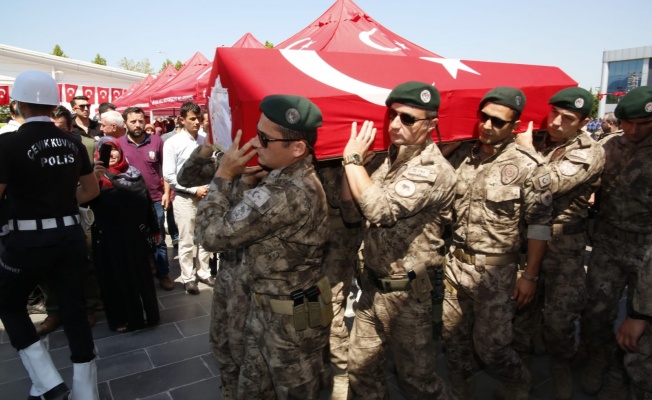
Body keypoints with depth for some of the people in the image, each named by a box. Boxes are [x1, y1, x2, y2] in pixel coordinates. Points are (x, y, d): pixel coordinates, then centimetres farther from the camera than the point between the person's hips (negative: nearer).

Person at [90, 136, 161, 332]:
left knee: (140, 274, 12)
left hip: (134, 233, 3)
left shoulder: (133, 173, 4)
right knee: (115, 276, 8)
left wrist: (153, 228, 10)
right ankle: (120, 319, 20)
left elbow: (146, 201, 8)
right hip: (108, 236, -2)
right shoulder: (97, 176, -4)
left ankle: (143, 314, 27)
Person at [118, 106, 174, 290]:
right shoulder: (118, 144, -3)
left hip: (155, 199, 0)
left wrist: (166, 192, -3)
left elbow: (164, 169, 2)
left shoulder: (156, 141, -4)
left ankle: (163, 274, 22)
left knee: (159, 240, 9)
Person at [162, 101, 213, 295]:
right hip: (184, 198, -4)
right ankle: (188, 278, 21)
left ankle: (204, 273, 29)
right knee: (186, 241, 6)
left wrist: (208, 188, -10)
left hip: (205, 196, 4)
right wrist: (194, 189, -14)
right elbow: (169, 176, -12)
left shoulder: (205, 141, 2)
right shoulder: (172, 143, -9)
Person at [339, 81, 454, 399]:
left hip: (405, 292, -7)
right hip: (372, 284, 7)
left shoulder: (433, 170, -19)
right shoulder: (391, 159, 6)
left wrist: (353, 159, -20)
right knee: (361, 368, 21)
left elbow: (381, 209, -32)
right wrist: (351, 160, -9)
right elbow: (352, 213, 3)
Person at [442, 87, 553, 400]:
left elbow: (539, 225, -8)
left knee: (490, 346, 4)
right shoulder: (464, 158, 5)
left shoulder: (528, 166, -10)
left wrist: (530, 275, -10)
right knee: (453, 339, 14)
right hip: (454, 263, 5)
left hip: (495, 270, -5)